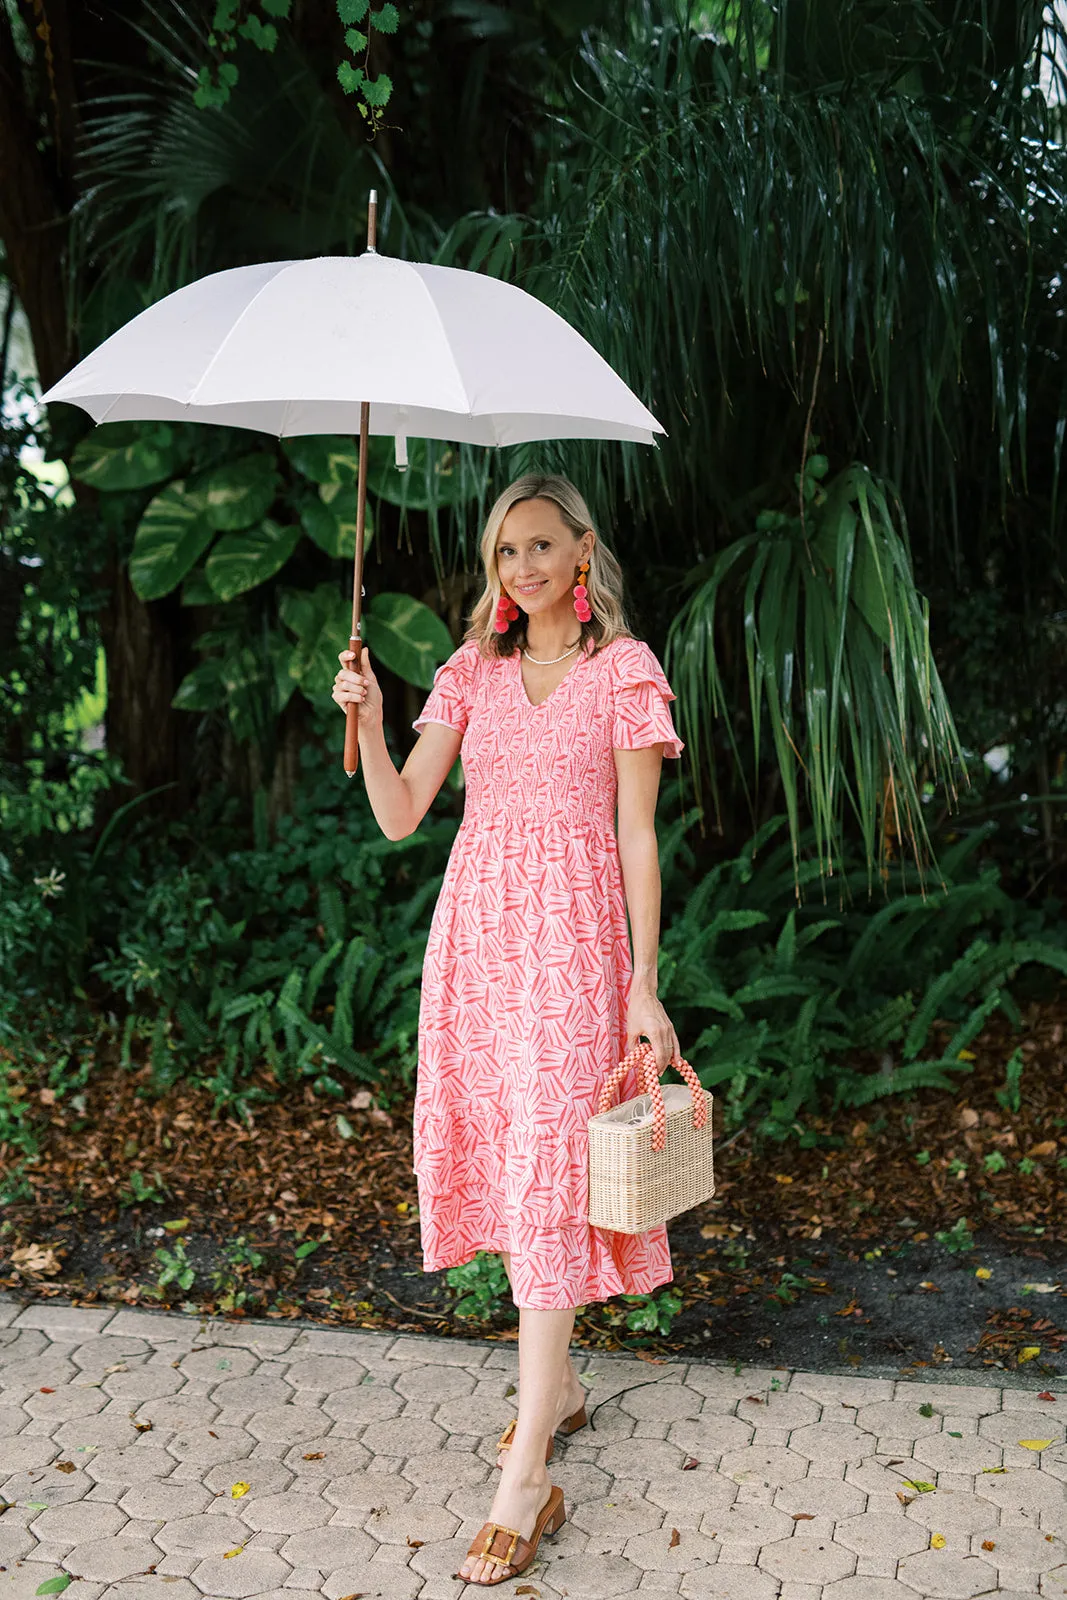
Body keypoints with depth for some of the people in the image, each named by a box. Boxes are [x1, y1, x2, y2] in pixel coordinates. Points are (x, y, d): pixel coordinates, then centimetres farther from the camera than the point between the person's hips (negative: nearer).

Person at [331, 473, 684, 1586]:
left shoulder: (623, 670, 1)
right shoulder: (472, 671, 12)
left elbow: (637, 836, -3)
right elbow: (399, 815, 6)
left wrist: (643, 985, -7)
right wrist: (365, 718, -10)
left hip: (572, 933, -5)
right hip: (475, 929, 5)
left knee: (548, 1161, -9)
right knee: (503, 1153, 10)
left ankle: (527, 1478, -7)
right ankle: (557, 1383, 30)